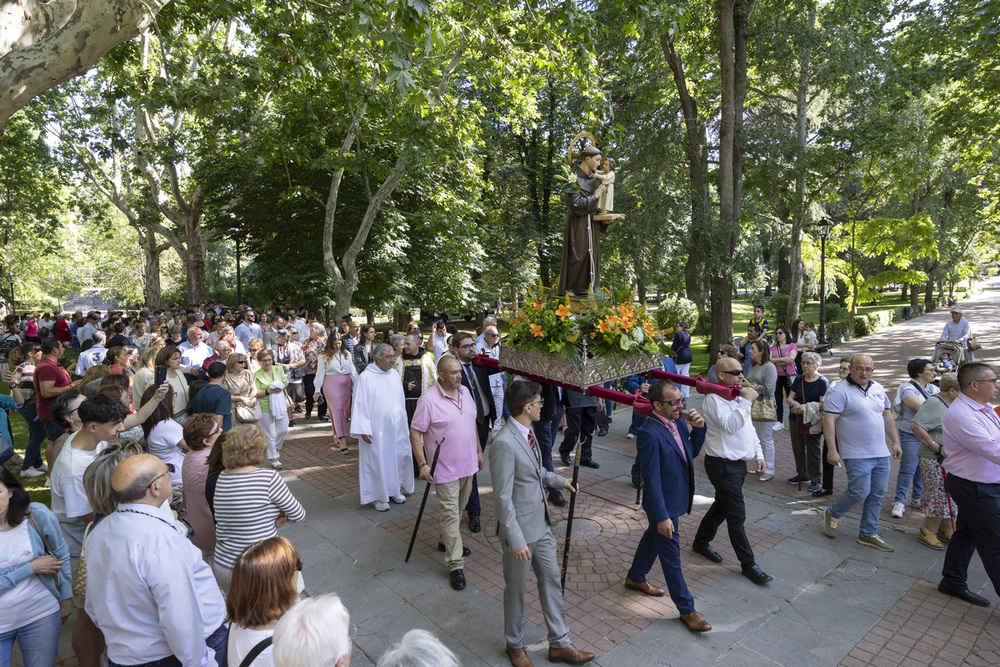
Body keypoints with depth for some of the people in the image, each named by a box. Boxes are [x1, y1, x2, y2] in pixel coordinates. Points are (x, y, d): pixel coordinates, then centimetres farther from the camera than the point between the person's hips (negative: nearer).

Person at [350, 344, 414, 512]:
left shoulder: (395, 375, 6)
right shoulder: (366, 377, -12)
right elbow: (359, 405, -12)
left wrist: (404, 424, 15)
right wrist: (363, 430, -16)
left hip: (396, 428, 6)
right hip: (377, 431, -6)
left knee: (398, 458, 13)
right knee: (378, 461, 3)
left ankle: (395, 490, 31)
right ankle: (377, 496, 19)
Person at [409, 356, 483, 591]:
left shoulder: (465, 391, 3)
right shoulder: (429, 400, -19)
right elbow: (415, 433, -16)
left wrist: (479, 450, 15)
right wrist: (422, 464, -20)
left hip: (468, 464, 7)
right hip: (445, 468, -7)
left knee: (460, 508, 21)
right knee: (451, 514, -2)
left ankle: (447, 541, 43)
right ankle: (455, 565, 7)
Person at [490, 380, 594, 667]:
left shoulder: (527, 432, 1)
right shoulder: (504, 443, -28)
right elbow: (503, 497, -26)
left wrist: (560, 481, 13)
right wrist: (516, 541, -25)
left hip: (541, 524, 8)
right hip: (519, 529, -8)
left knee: (551, 579, 18)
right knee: (516, 589, 13)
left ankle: (559, 643, 36)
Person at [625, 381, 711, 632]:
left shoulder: (678, 423, -3)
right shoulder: (649, 434, -29)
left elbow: (692, 452, 10)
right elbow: (651, 479, -26)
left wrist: (698, 428, -9)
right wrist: (662, 516, -24)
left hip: (677, 498, 9)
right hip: (663, 505, -9)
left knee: (653, 538, 27)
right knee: (671, 556, 8)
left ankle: (635, 578, 49)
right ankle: (686, 609, 24)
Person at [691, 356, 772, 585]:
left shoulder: (737, 396, 11)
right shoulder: (714, 399, -19)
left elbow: (748, 428, 19)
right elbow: (730, 426, -32)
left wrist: (759, 455, 15)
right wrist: (746, 402, -28)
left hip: (738, 463, 9)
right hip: (722, 465, -9)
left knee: (721, 506, 21)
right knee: (737, 515, -1)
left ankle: (701, 542, 38)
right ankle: (748, 564, 11)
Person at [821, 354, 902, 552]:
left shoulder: (878, 389, 10)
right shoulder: (839, 391, -13)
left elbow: (887, 416, 20)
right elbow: (829, 420, -18)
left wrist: (896, 442, 16)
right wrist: (831, 449, -22)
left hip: (881, 453, 7)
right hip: (857, 455, -7)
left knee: (878, 494, 10)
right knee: (859, 492, -8)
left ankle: (868, 534, 23)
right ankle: (832, 514, 18)